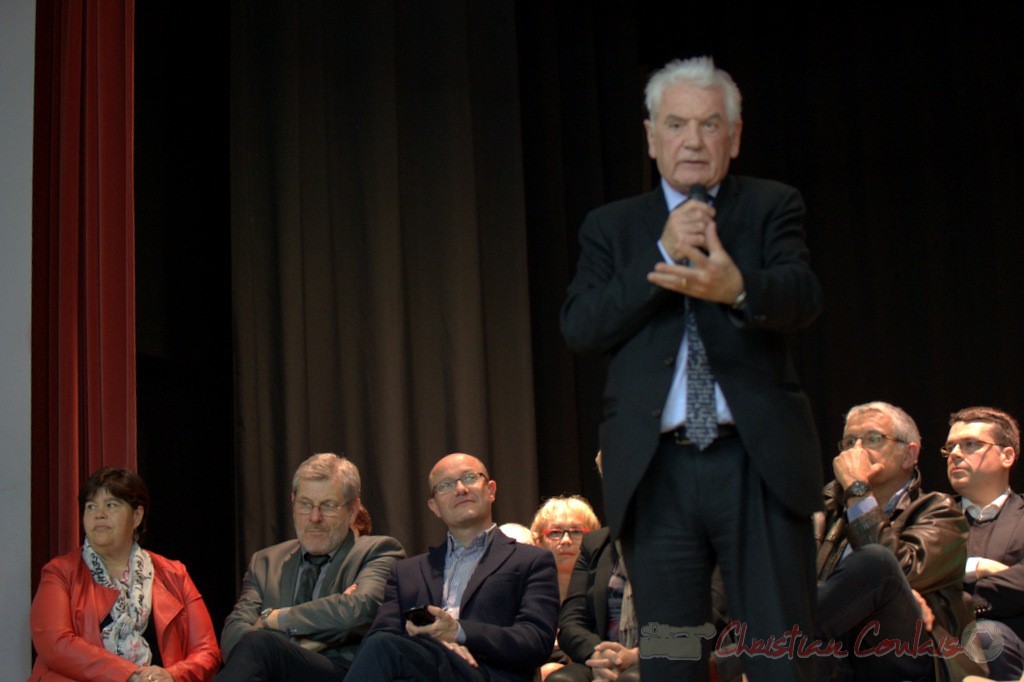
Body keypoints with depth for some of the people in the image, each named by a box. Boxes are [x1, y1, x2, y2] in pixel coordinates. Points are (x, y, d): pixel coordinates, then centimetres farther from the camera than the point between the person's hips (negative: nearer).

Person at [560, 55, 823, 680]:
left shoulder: (772, 206, 8)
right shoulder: (612, 226, 13)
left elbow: (802, 297, -11)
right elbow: (580, 328, -1)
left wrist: (737, 286, -34)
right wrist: (662, 257, -13)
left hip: (759, 463, -2)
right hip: (655, 471, 2)